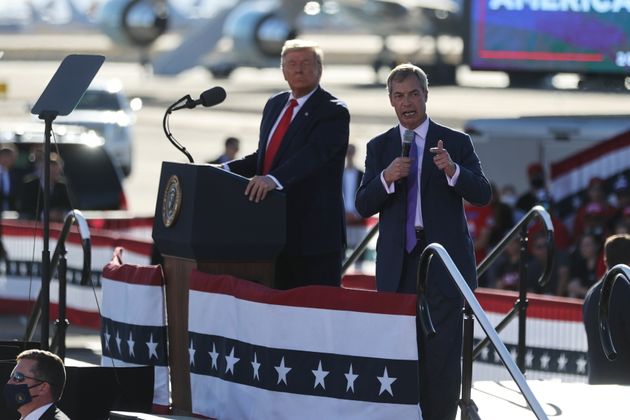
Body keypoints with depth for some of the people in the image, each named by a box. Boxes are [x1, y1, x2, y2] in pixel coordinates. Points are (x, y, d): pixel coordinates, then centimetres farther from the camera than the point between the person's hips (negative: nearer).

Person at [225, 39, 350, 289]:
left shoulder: (333, 112, -8)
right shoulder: (275, 105, 16)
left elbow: (312, 154, -25)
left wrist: (273, 179, -40)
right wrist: (225, 170, 2)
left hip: (313, 235, -7)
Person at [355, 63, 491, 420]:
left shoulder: (457, 143, 4)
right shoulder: (379, 147, 11)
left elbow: (482, 194, -5)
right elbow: (364, 206, 3)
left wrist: (452, 170, -24)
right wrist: (387, 178, -16)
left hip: (443, 259, -3)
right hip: (398, 263, 3)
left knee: (443, 351, -7)